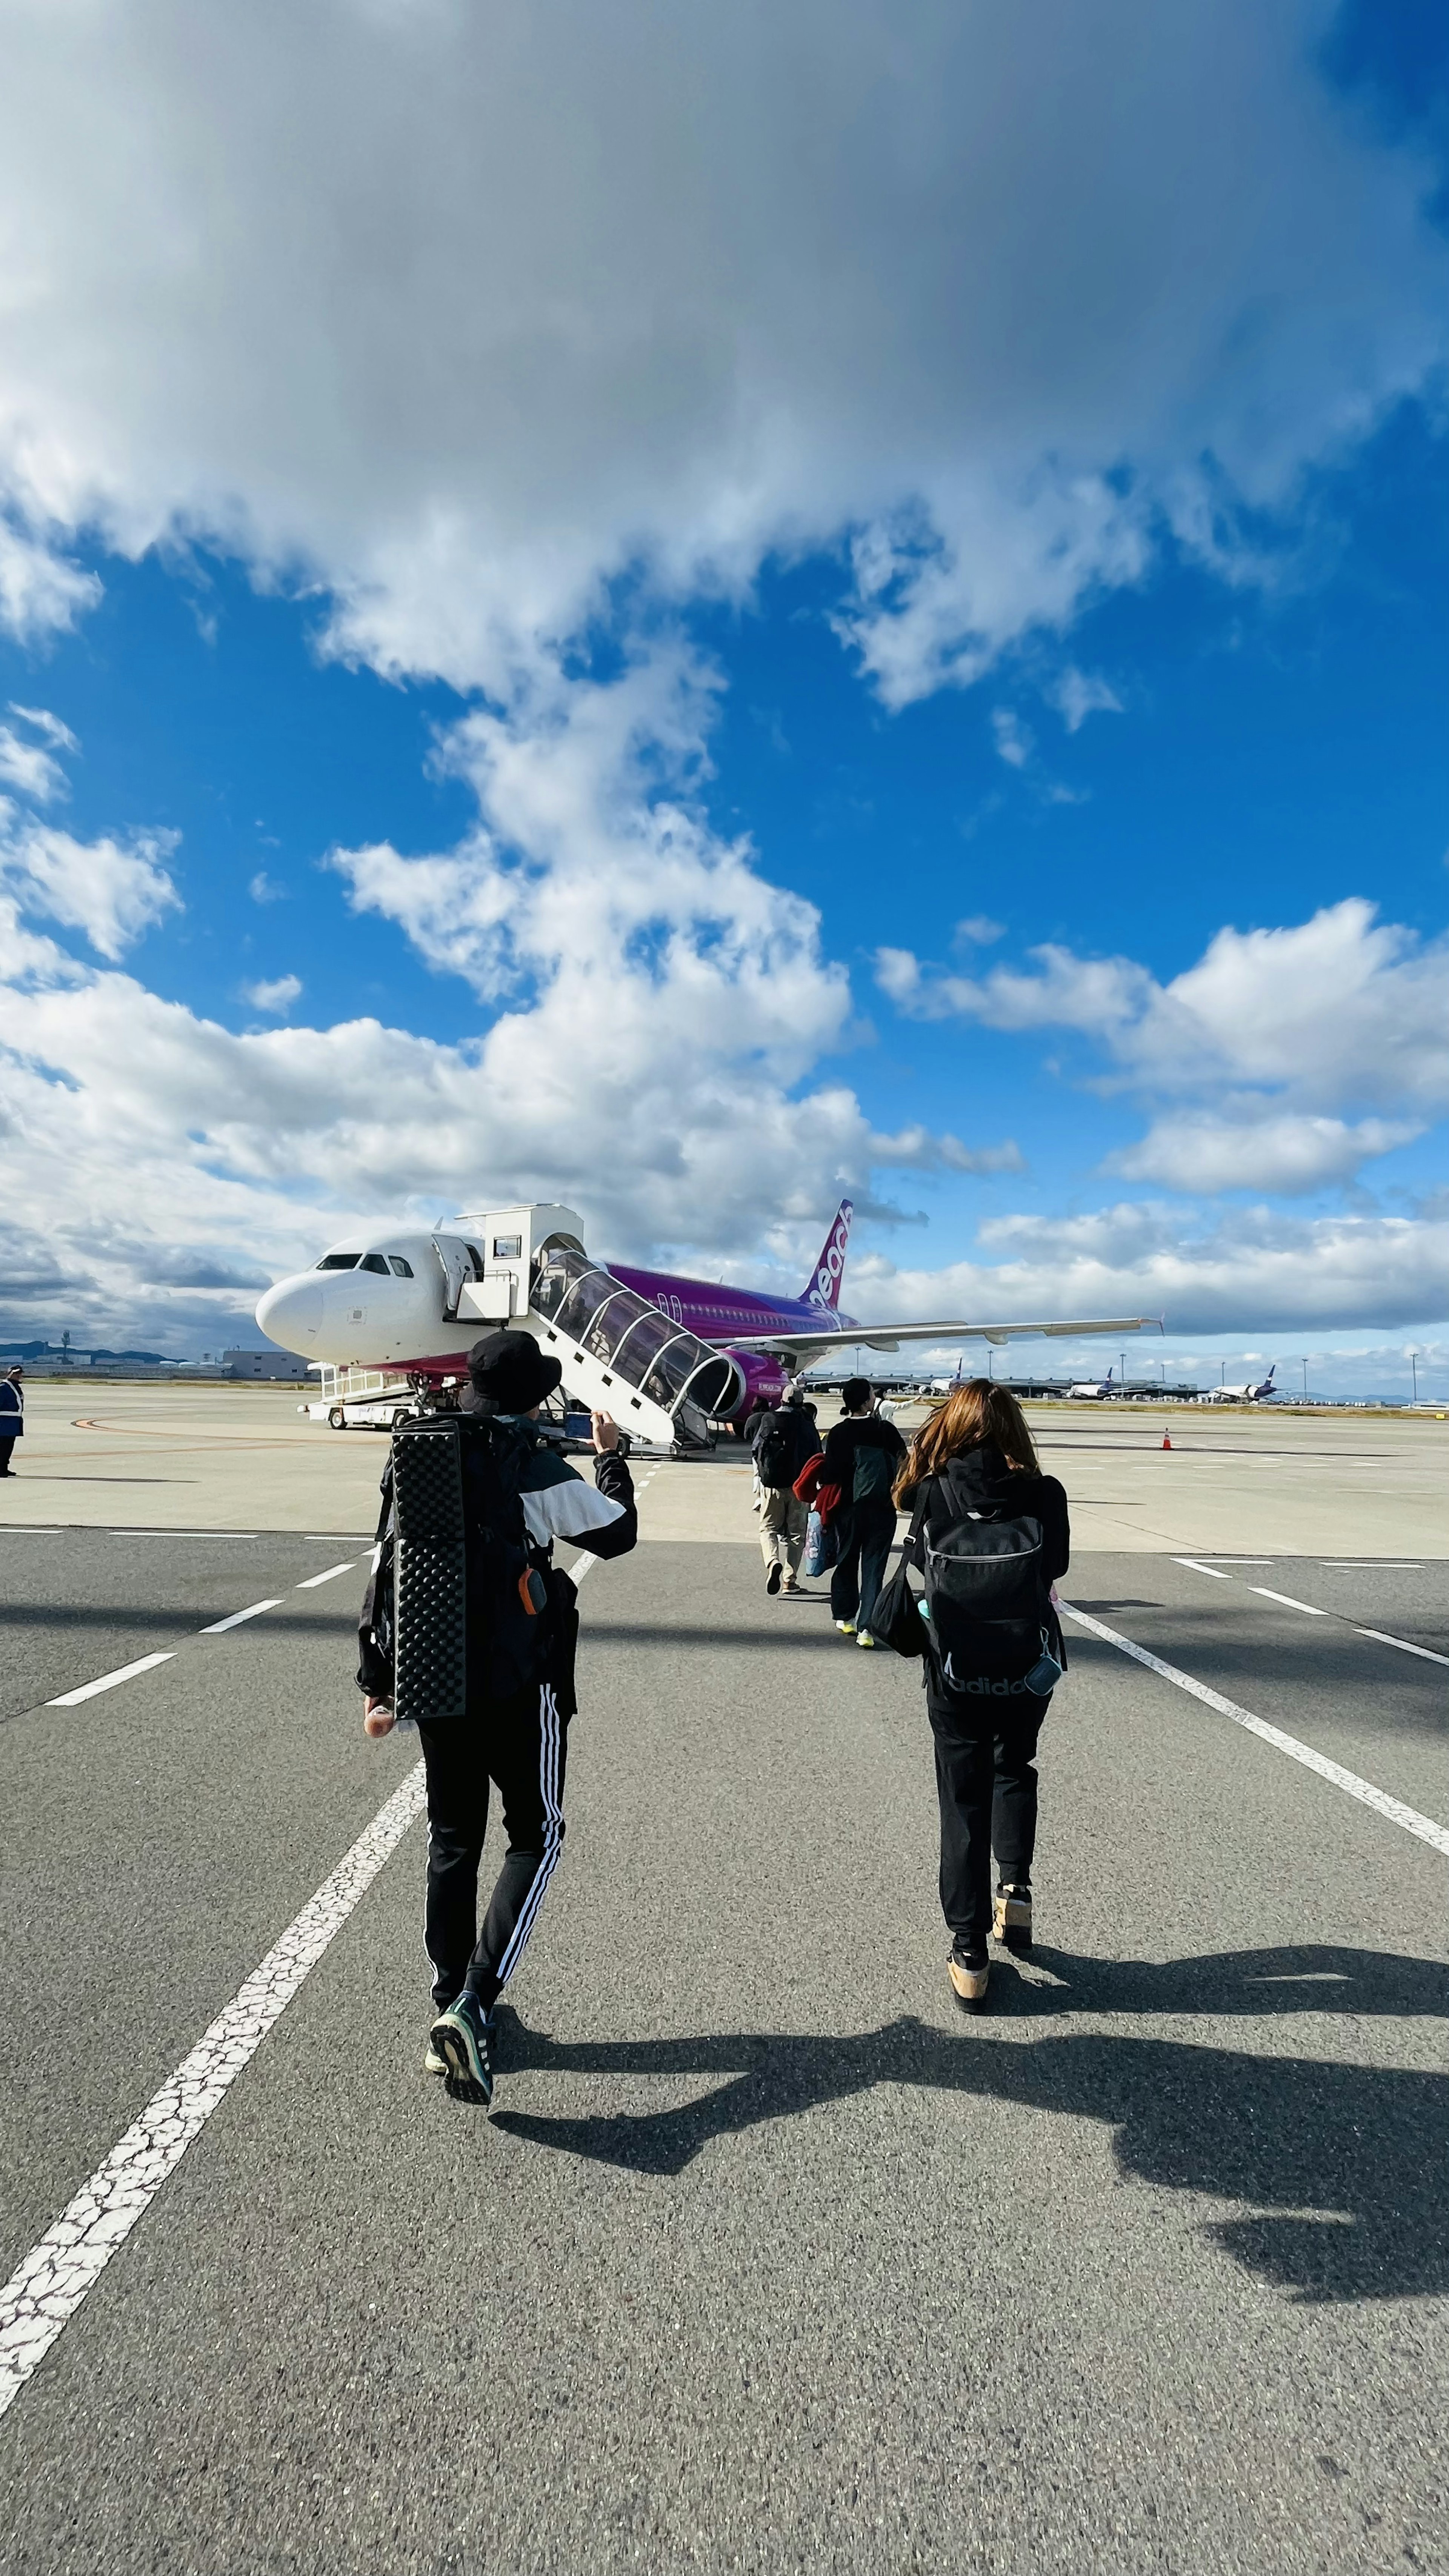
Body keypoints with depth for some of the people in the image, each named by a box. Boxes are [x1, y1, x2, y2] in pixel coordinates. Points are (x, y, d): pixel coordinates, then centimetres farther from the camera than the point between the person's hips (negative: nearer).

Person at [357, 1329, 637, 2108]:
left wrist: (377, 1685, 11)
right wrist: (611, 1456, 16)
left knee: (452, 1843, 19)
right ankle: (473, 2002, 0)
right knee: (534, 1838, 12)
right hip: (518, 1686, -5)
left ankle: (448, 2013, 30)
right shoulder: (540, 1471, -15)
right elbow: (618, 1534, 0)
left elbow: (385, 1580, 4)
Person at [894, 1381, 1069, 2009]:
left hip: (956, 1671, -1)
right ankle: (1016, 1889, 22)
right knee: (1014, 1770, 30)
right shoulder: (1045, 1494, -11)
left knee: (964, 1800, 12)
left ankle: (970, 1955, 18)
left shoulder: (932, 1494, -15)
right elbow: (1057, 1564, 3)